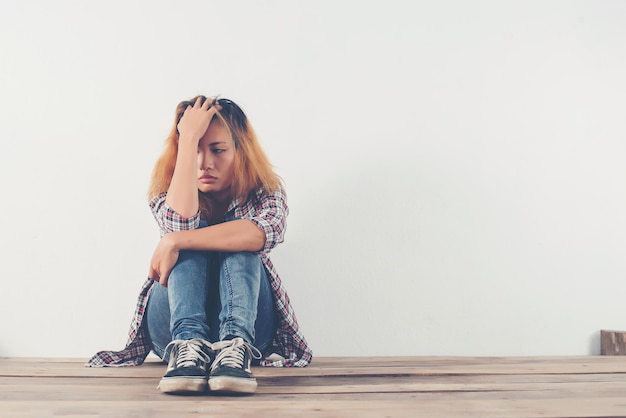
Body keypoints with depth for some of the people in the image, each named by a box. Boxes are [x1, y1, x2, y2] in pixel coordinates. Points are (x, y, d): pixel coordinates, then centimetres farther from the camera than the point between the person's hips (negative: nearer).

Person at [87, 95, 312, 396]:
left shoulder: (265, 192, -4)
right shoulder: (167, 190, -2)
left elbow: (266, 232, -31)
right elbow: (180, 223, -29)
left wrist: (176, 241, -34)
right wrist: (189, 138, -24)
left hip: (247, 324, 0)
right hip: (176, 324, 1)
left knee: (239, 245, -26)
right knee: (194, 234, -24)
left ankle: (235, 346, -43)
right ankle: (188, 344, -43)